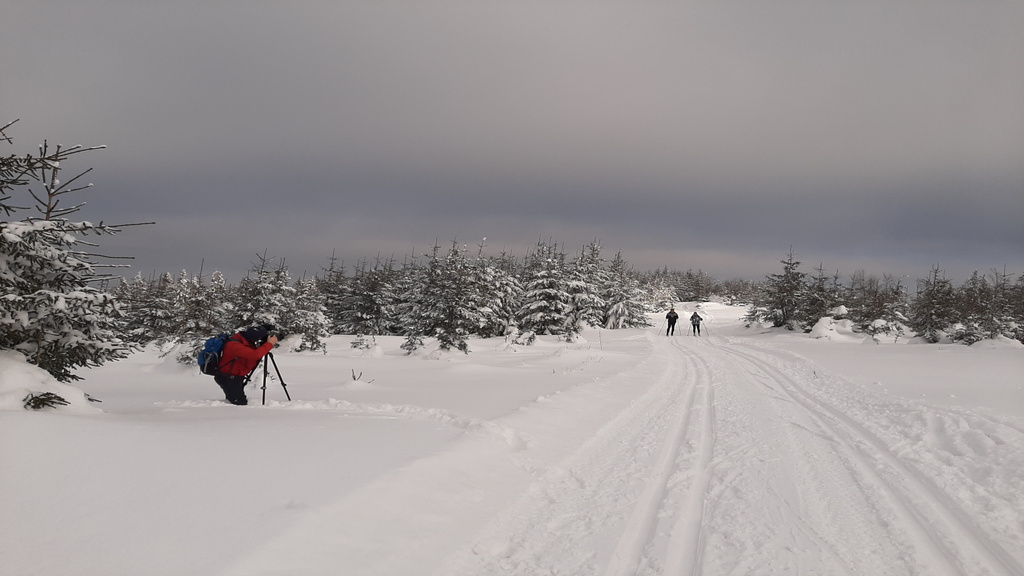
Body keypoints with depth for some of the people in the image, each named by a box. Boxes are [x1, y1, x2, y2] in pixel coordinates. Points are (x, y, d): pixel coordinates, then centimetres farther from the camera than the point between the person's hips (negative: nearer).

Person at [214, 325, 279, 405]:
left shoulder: (247, 340, -2)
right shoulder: (234, 345, -28)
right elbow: (255, 355, -41)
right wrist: (270, 344, -31)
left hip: (237, 377, 9)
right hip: (227, 378, -9)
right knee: (241, 404, -14)